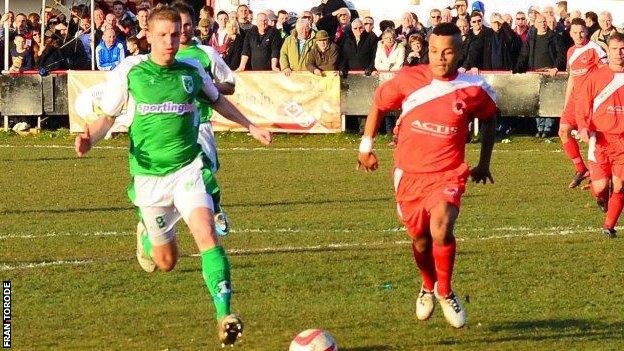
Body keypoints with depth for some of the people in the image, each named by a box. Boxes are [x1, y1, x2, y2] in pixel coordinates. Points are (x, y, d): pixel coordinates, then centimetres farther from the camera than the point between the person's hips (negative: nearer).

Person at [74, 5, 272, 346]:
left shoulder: (192, 70, -1)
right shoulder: (129, 71, -7)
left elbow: (217, 99, 21)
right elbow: (106, 117, 2)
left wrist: (251, 127, 21)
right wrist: (90, 138, -19)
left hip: (187, 168, 0)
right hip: (149, 174, 0)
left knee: (205, 231, -26)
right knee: (165, 261, 8)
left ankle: (224, 316, -29)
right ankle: (145, 235, 46)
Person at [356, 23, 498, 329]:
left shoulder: (474, 89, -8)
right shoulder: (409, 80, -9)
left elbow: (490, 117, 14)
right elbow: (378, 103, 10)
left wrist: (484, 163, 17)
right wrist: (366, 146, 11)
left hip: (447, 174, -2)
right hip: (408, 174, 2)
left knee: (441, 231, -25)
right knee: (420, 241, 13)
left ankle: (445, 293, -1)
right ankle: (428, 287, 46)